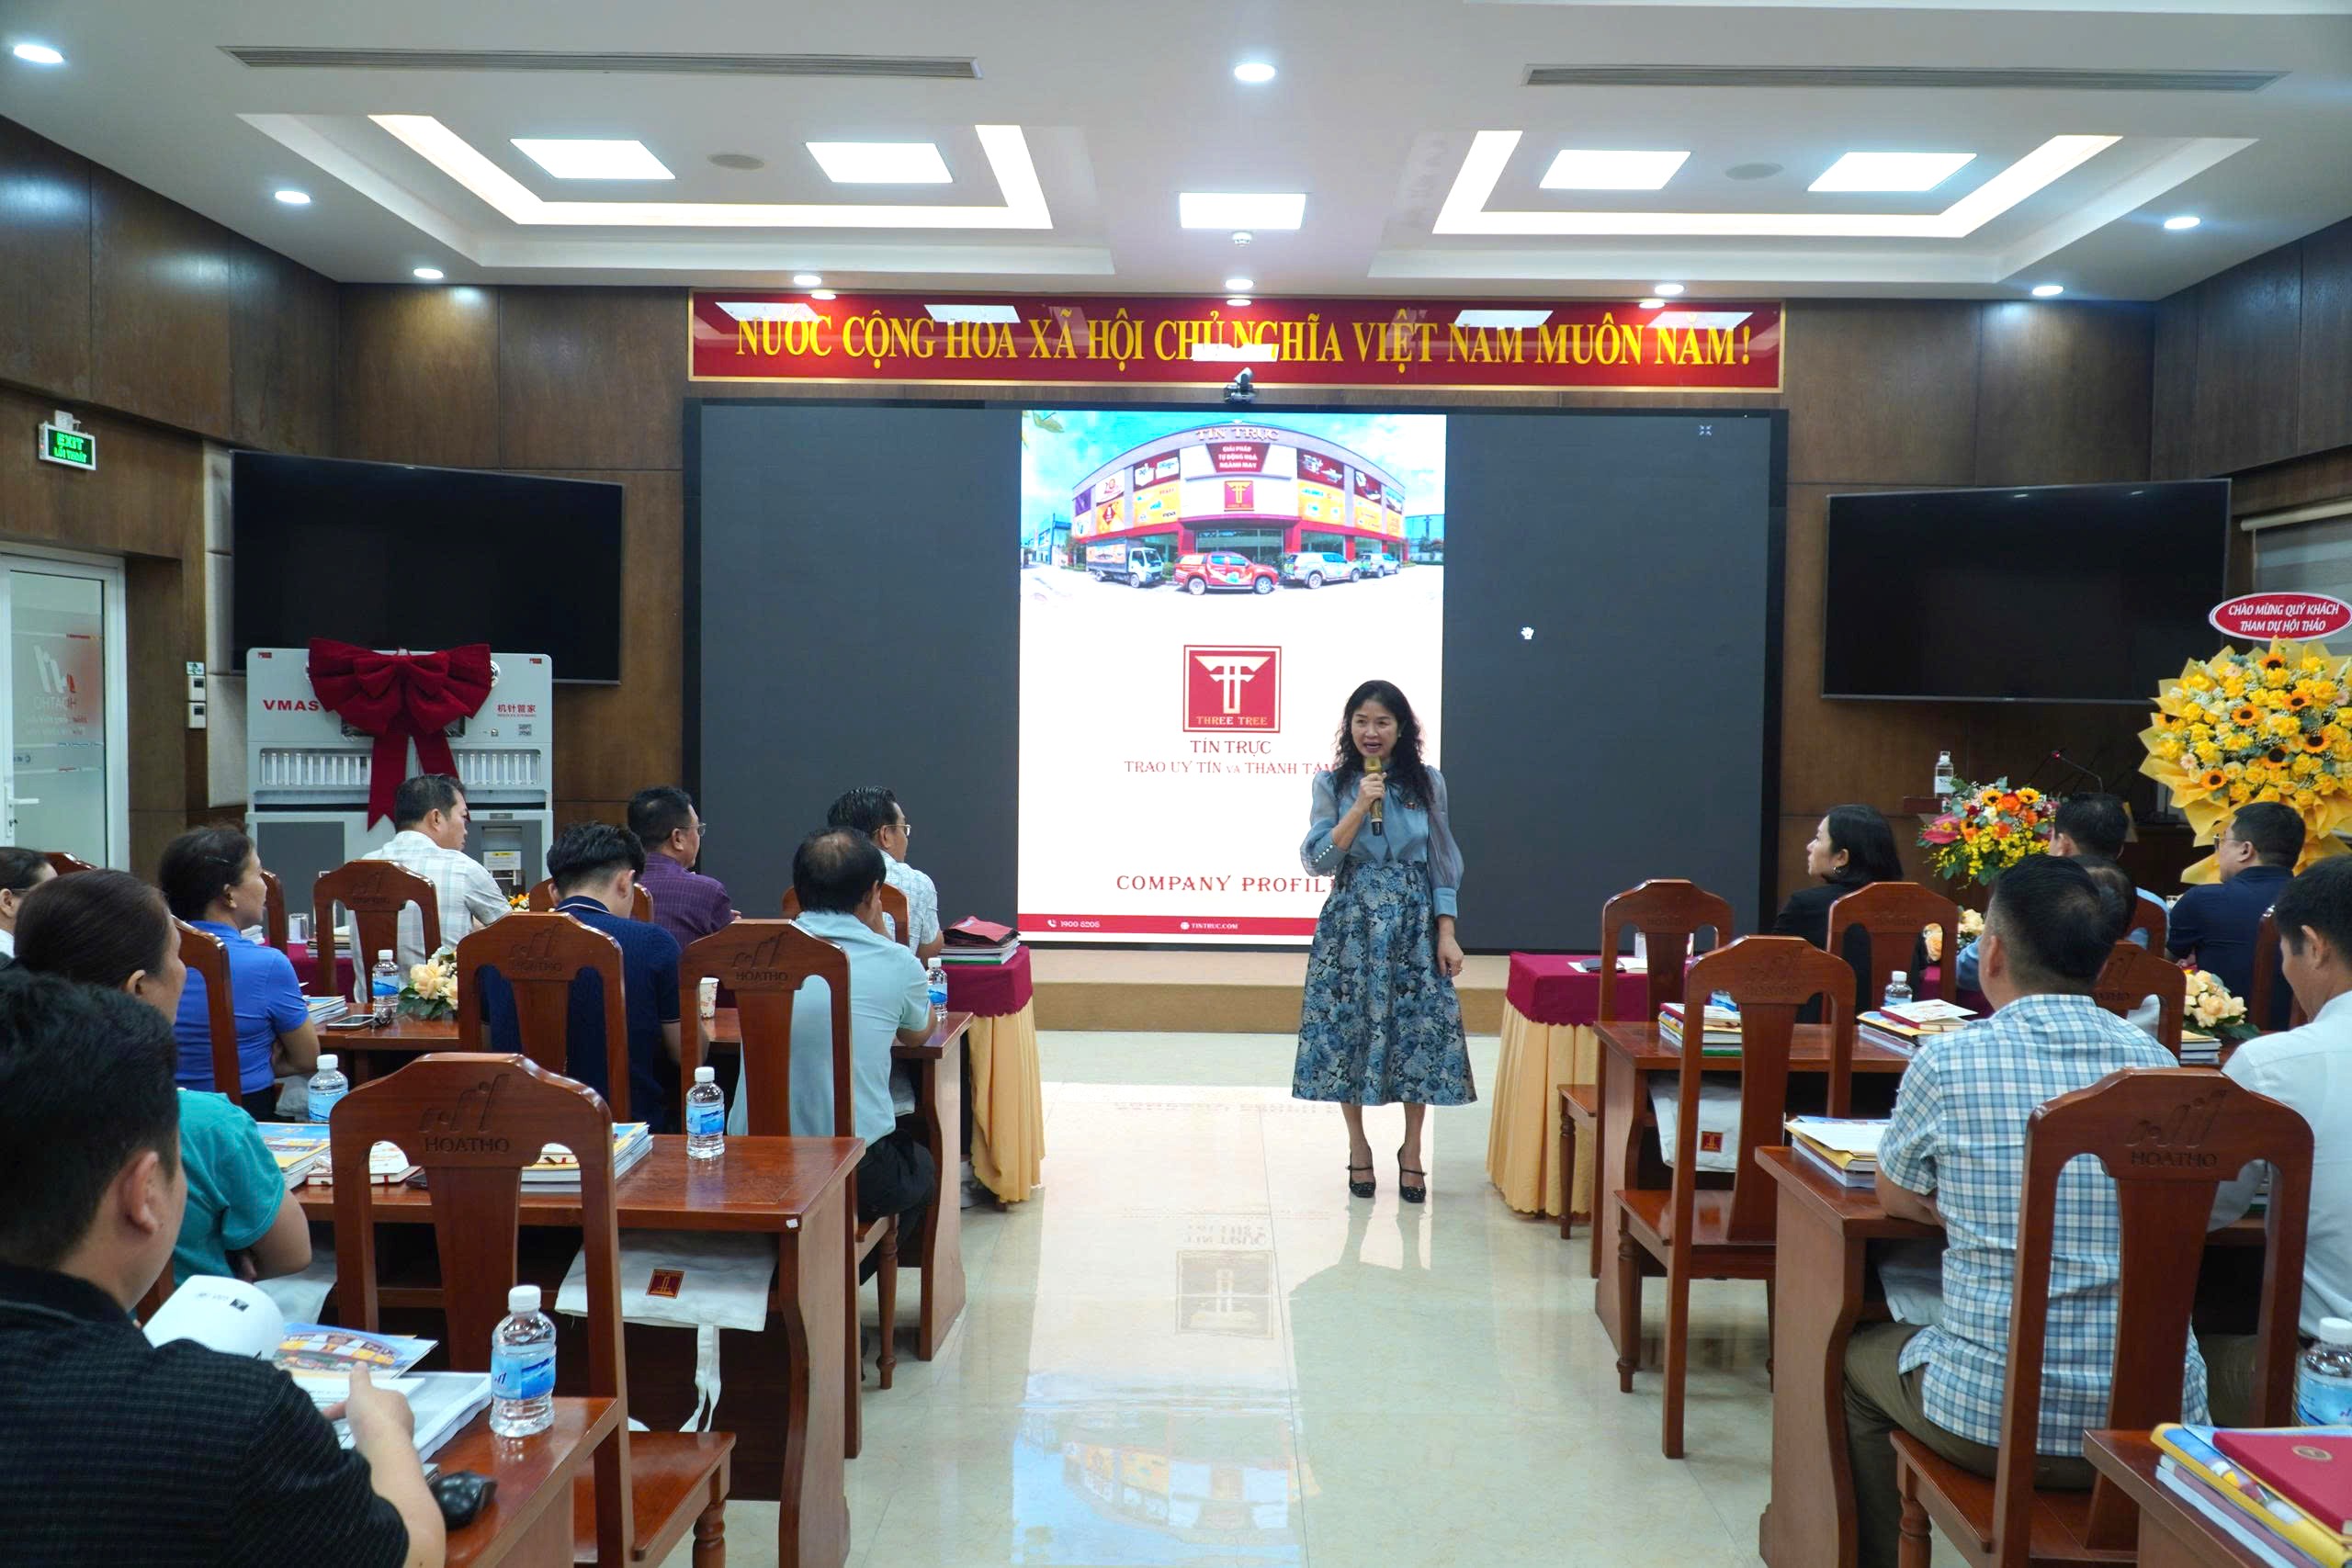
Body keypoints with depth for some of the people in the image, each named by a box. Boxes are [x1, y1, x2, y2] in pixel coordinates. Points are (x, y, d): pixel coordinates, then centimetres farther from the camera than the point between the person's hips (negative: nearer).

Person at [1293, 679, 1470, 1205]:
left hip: (1415, 923, 0)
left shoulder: (1427, 782, 3)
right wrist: (1360, 807, -15)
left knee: (1419, 1032, -1)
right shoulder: (1332, 783, 0)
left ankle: (1412, 1151, 17)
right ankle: (1358, 1148, 20)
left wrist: (1447, 934, -2)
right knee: (1348, 1030, 2)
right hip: (1351, 924, 0)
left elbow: (1443, 864, 5)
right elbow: (1317, 860, -6)